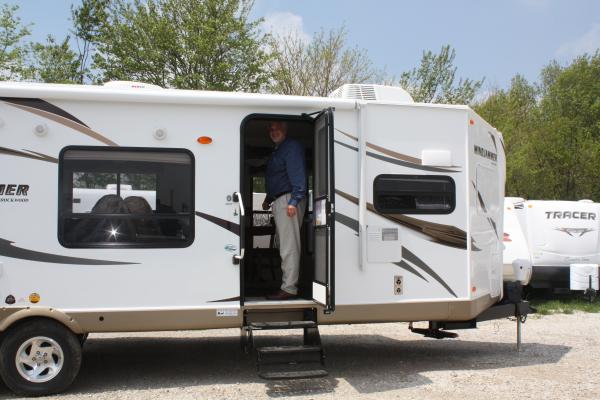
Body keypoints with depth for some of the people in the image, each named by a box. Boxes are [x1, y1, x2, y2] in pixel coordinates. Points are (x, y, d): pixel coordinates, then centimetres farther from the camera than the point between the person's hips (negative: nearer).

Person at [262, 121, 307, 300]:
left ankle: (289, 288, -9)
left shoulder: (292, 147, -9)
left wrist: (294, 201, -27)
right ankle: (287, 284, 21)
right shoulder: (277, 150, 22)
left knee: (289, 247, -10)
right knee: (285, 246, 14)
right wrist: (268, 199, 27)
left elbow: (297, 174, -20)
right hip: (279, 201, 11)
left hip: (288, 200, -11)